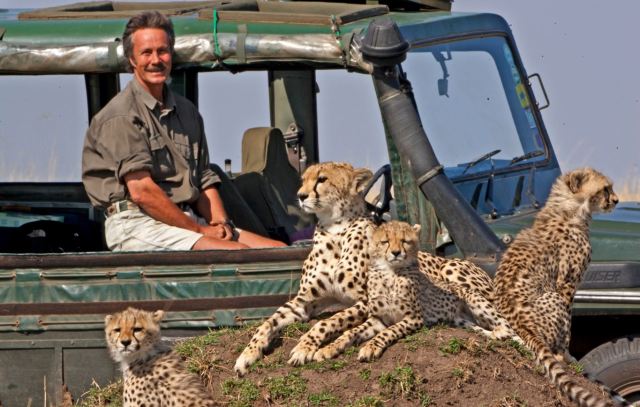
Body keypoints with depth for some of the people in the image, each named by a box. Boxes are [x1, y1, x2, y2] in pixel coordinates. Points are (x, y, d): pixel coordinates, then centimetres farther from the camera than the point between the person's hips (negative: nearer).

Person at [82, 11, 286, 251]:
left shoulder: (187, 112, 22)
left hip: (188, 220, 8)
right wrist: (200, 230, -11)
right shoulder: (121, 116, -5)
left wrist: (220, 223, 0)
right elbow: (141, 192, -13)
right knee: (237, 253, -29)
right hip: (138, 223, -8)